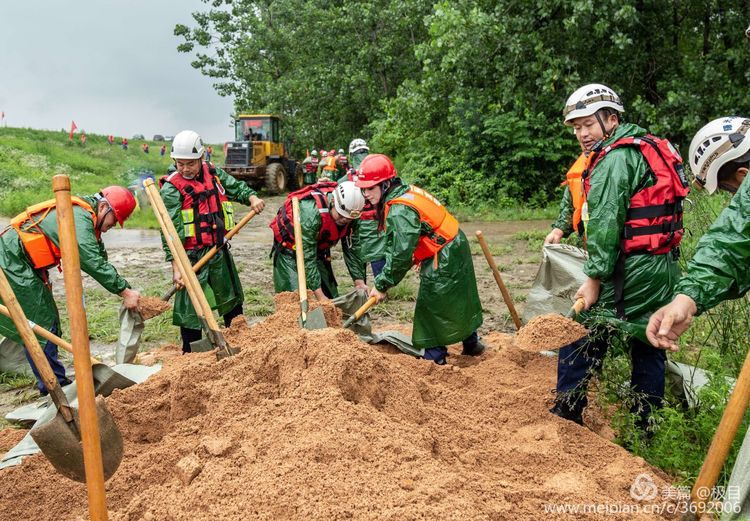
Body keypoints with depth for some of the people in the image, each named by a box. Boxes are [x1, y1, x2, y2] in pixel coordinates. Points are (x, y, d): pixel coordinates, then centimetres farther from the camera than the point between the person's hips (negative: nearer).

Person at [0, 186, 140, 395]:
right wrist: (124, 291, -24)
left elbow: (100, 258, 9)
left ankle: (54, 383, 21)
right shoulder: (79, 217, -23)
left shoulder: (86, 217, 9)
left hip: (26, 266, 10)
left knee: (49, 321, 13)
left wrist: (126, 290, 0)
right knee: (39, 325, -6)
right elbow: (93, 263, -29)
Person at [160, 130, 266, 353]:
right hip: (192, 256, -6)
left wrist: (252, 197, -5)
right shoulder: (171, 188, -13)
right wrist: (176, 267, -24)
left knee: (232, 299, 20)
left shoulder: (214, 174, 3)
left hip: (219, 251, 6)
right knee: (190, 307, 0)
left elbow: (236, 187, 18)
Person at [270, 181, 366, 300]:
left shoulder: (348, 215, -17)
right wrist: (319, 295, -36)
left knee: (332, 297, 1)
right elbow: (307, 258, -35)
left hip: (317, 248, 6)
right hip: (289, 248, -6)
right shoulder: (311, 211, -37)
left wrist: (359, 281, -16)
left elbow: (351, 249, -7)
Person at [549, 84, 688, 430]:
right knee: (648, 346, 15)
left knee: (581, 339, 3)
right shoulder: (648, 147, 17)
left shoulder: (614, 158, -12)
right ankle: (644, 428, 25)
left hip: (630, 269, -9)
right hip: (665, 268, 9)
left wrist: (594, 277, -15)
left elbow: (606, 223, -19)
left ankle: (566, 415, 14)